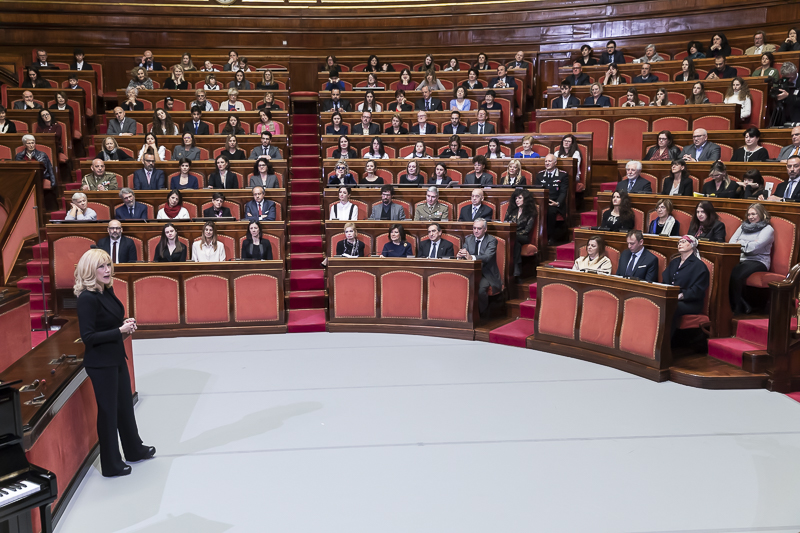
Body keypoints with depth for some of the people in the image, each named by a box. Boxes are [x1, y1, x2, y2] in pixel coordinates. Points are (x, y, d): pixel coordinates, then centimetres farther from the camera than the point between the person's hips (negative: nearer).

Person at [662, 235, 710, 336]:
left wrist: (680, 296, -20)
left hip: (690, 303, -5)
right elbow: (664, 281, 17)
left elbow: (697, 290, -7)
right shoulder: (674, 262, 26)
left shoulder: (699, 265, 3)